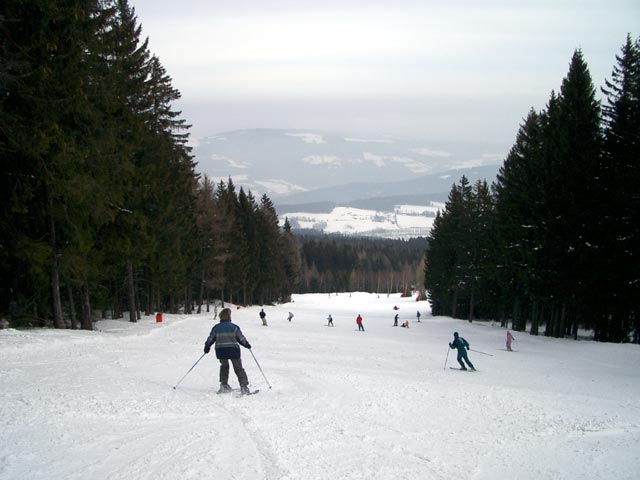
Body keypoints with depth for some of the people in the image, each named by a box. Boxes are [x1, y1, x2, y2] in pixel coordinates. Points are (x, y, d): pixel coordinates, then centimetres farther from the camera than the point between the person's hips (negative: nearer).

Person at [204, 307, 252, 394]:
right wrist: (247, 345, 18)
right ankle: (244, 386, -6)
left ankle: (224, 385, 17)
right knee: (238, 368, 4)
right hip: (233, 350, -3)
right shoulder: (234, 327, -5)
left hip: (220, 351, 3)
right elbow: (241, 338, 0)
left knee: (224, 366, 24)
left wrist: (207, 347, 26)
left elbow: (210, 339, 9)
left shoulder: (216, 328, 3)